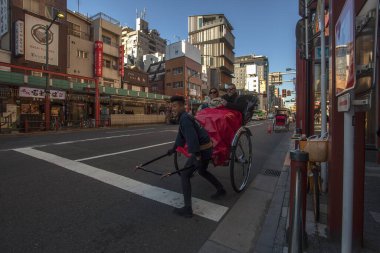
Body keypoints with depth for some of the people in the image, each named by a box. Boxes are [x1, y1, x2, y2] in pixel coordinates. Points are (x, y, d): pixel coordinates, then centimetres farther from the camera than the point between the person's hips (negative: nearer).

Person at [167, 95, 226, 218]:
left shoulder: (184, 118, -17)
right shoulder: (185, 117, 14)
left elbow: (192, 139, -26)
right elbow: (181, 135, 23)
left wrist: (197, 157, -28)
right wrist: (174, 149, 30)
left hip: (201, 151, -10)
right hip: (207, 148, 10)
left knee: (184, 175, -2)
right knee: (202, 171, 29)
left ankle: (187, 208, 2)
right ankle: (221, 189, 42)